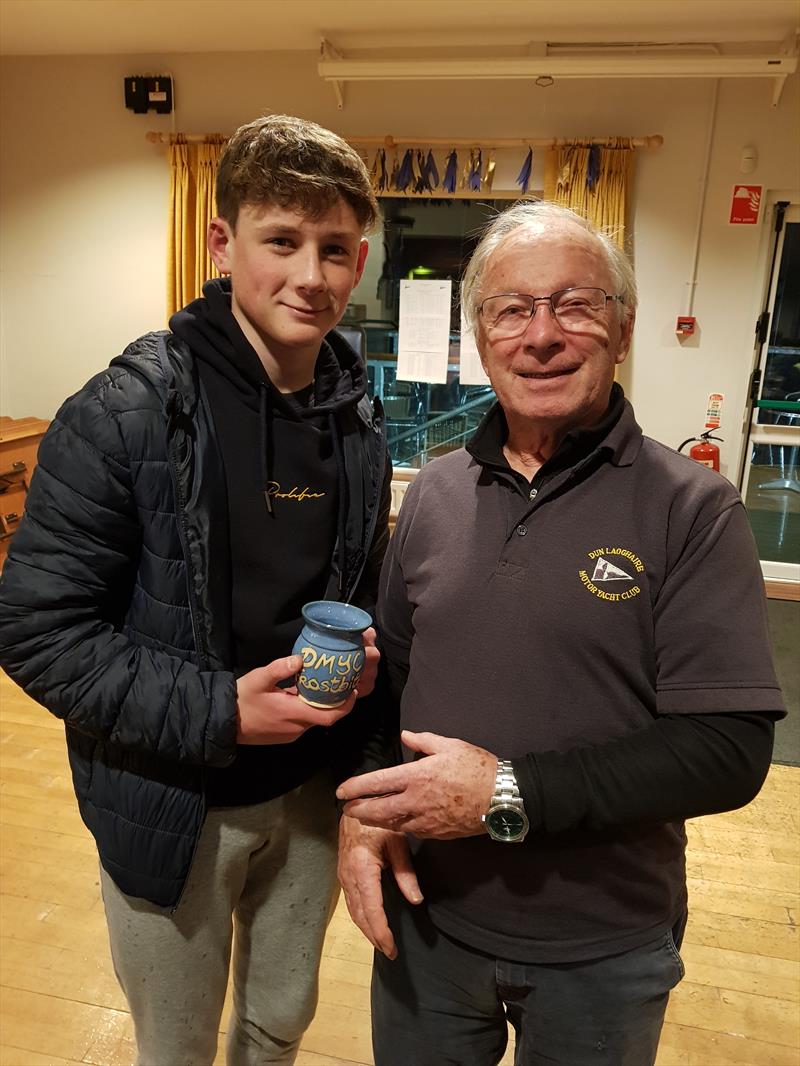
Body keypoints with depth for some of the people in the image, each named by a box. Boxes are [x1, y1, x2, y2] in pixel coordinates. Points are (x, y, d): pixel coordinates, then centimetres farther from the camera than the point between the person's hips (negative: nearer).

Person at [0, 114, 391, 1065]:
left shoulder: (359, 421, -2)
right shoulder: (123, 414, -18)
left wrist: (364, 654, -11)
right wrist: (216, 711, -24)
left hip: (313, 794, 5)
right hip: (170, 806, -4)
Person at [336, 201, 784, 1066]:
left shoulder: (691, 508, -14)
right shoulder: (433, 493, -1)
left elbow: (729, 750, -18)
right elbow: (387, 670, 6)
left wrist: (508, 794, -24)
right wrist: (363, 805, -9)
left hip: (605, 948, -2)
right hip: (427, 920, 3)